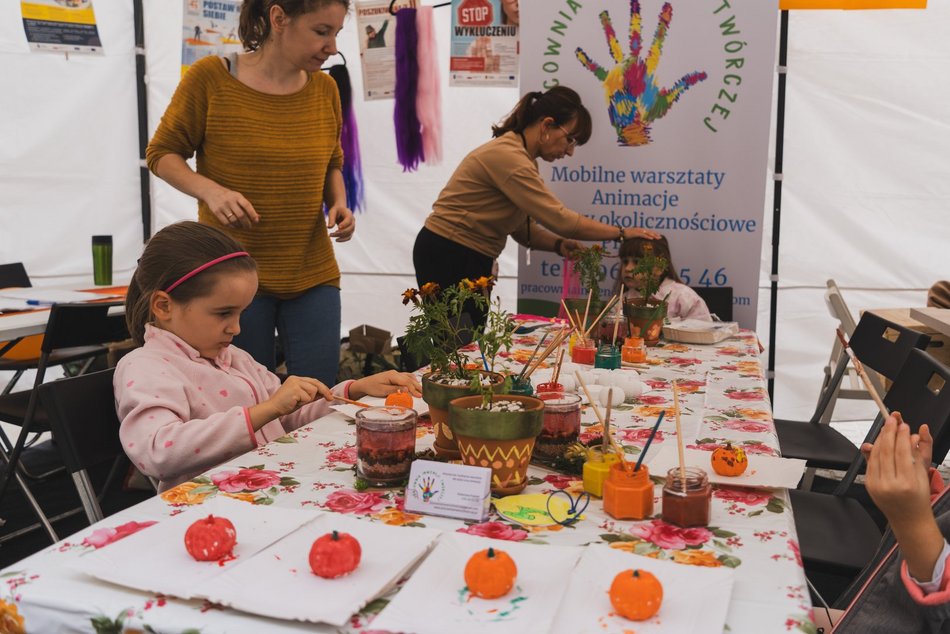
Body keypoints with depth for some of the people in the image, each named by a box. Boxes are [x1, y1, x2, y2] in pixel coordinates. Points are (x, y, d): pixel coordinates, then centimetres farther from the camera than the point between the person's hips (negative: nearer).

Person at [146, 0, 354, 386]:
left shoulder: (325, 88, 4)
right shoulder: (210, 77, -7)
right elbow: (162, 154, 0)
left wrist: (339, 203, -2)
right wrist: (210, 190, -18)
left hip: (313, 274, 3)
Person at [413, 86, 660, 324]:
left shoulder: (522, 157, 9)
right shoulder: (507, 156, -21)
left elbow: (522, 227, 9)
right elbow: (558, 218, -24)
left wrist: (558, 244, -9)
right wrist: (622, 233, -16)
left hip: (471, 259, 10)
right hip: (447, 259, -10)